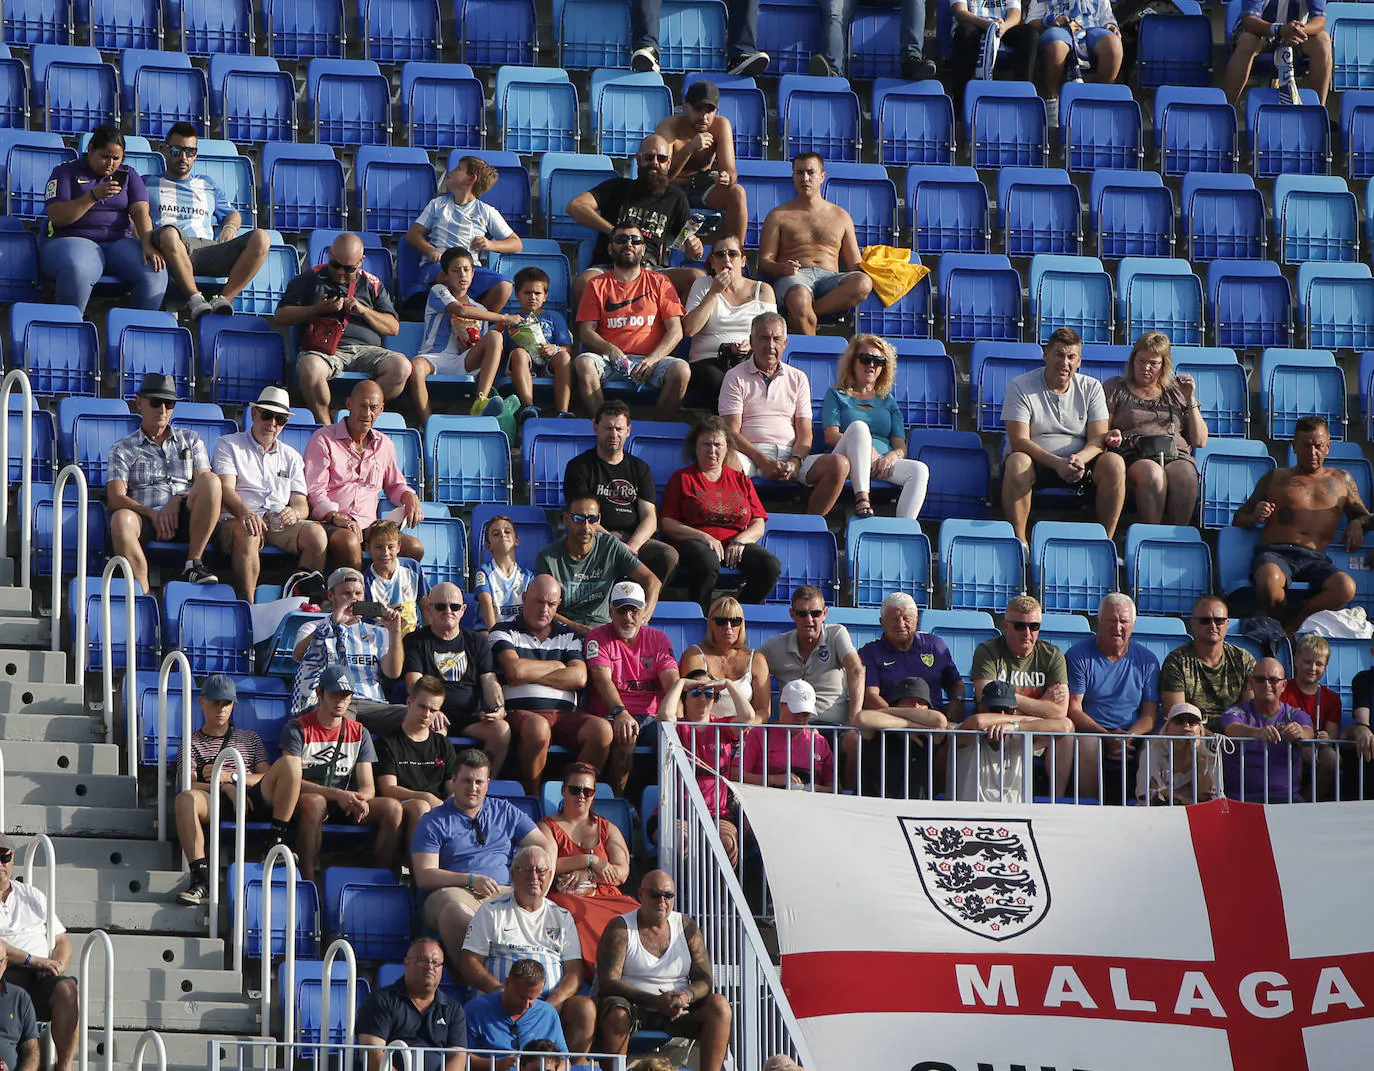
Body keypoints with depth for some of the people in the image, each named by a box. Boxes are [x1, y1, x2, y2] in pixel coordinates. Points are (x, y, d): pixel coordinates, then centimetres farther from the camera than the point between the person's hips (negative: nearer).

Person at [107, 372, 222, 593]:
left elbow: (206, 488, 10)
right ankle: (143, 595, -42)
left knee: (211, 481, -28)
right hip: (144, 517, -1)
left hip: (184, 519, 1)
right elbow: (116, 498, 2)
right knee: (121, 519, -37)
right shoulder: (123, 448, 17)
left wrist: (177, 501, -11)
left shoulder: (190, 440, 24)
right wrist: (152, 514, -15)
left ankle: (193, 564, -26)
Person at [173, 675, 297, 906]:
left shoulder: (249, 738, 29)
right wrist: (224, 788, -13)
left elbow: (268, 778, 13)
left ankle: (277, 842, -27)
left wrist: (231, 777, -3)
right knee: (185, 799, -37)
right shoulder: (192, 743, 23)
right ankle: (200, 879, -42)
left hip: (253, 802, 2)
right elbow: (189, 784, 5)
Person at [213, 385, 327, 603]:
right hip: (236, 519, -4)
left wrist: (295, 512, -11)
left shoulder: (291, 456, 25)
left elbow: (302, 504, 16)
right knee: (247, 533, -40)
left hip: (281, 525, 4)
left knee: (315, 532, -27)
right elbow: (226, 490, -5)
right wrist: (245, 513, -28)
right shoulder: (229, 445, 12)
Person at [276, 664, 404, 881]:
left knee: (392, 808, -21)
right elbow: (293, 782, -12)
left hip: (345, 807, 4)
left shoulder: (359, 733, 14)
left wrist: (359, 799, -19)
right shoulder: (297, 729, 0)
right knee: (314, 803, -40)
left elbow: (368, 787, 8)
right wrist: (337, 795, -25)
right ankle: (306, 883, -40)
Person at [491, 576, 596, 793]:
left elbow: (579, 678, 5)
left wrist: (530, 676, -1)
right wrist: (557, 666, 7)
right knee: (538, 727, -41)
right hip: (520, 712, -4)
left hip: (564, 713, 4)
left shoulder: (568, 635, 22)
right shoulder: (504, 632, 13)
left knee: (601, 729, -27)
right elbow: (515, 670, -7)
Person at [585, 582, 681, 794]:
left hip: (651, 717, 2)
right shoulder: (598, 637, 7)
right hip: (609, 714, -2)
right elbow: (602, 679, -10)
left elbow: (671, 681, 3)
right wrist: (620, 713, -30)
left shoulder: (659, 639, 17)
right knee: (626, 735, -37)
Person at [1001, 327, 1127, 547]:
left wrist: (1079, 459, -27)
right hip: (1036, 462, -3)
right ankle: (1019, 543, -31)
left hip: (1079, 463, 3)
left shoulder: (1091, 388, 6)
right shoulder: (1020, 387, -4)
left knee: (1114, 463, -26)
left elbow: (1098, 441, -2)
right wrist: (1057, 463, -30)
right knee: (1018, 463, -37)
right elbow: (1019, 441, -14)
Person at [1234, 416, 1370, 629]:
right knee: (1269, 581, -41)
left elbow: (1366, 517, 34)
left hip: (1315, 559, 1)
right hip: (1274, 553, -1)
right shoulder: (1275, 478, 24)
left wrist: (1357, 524, 8)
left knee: (1346, 588, -35)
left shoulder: (1341, 480, 27)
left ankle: (1293, 624, -23)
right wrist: (1255, 518, -2)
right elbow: (1239, 520, 24)